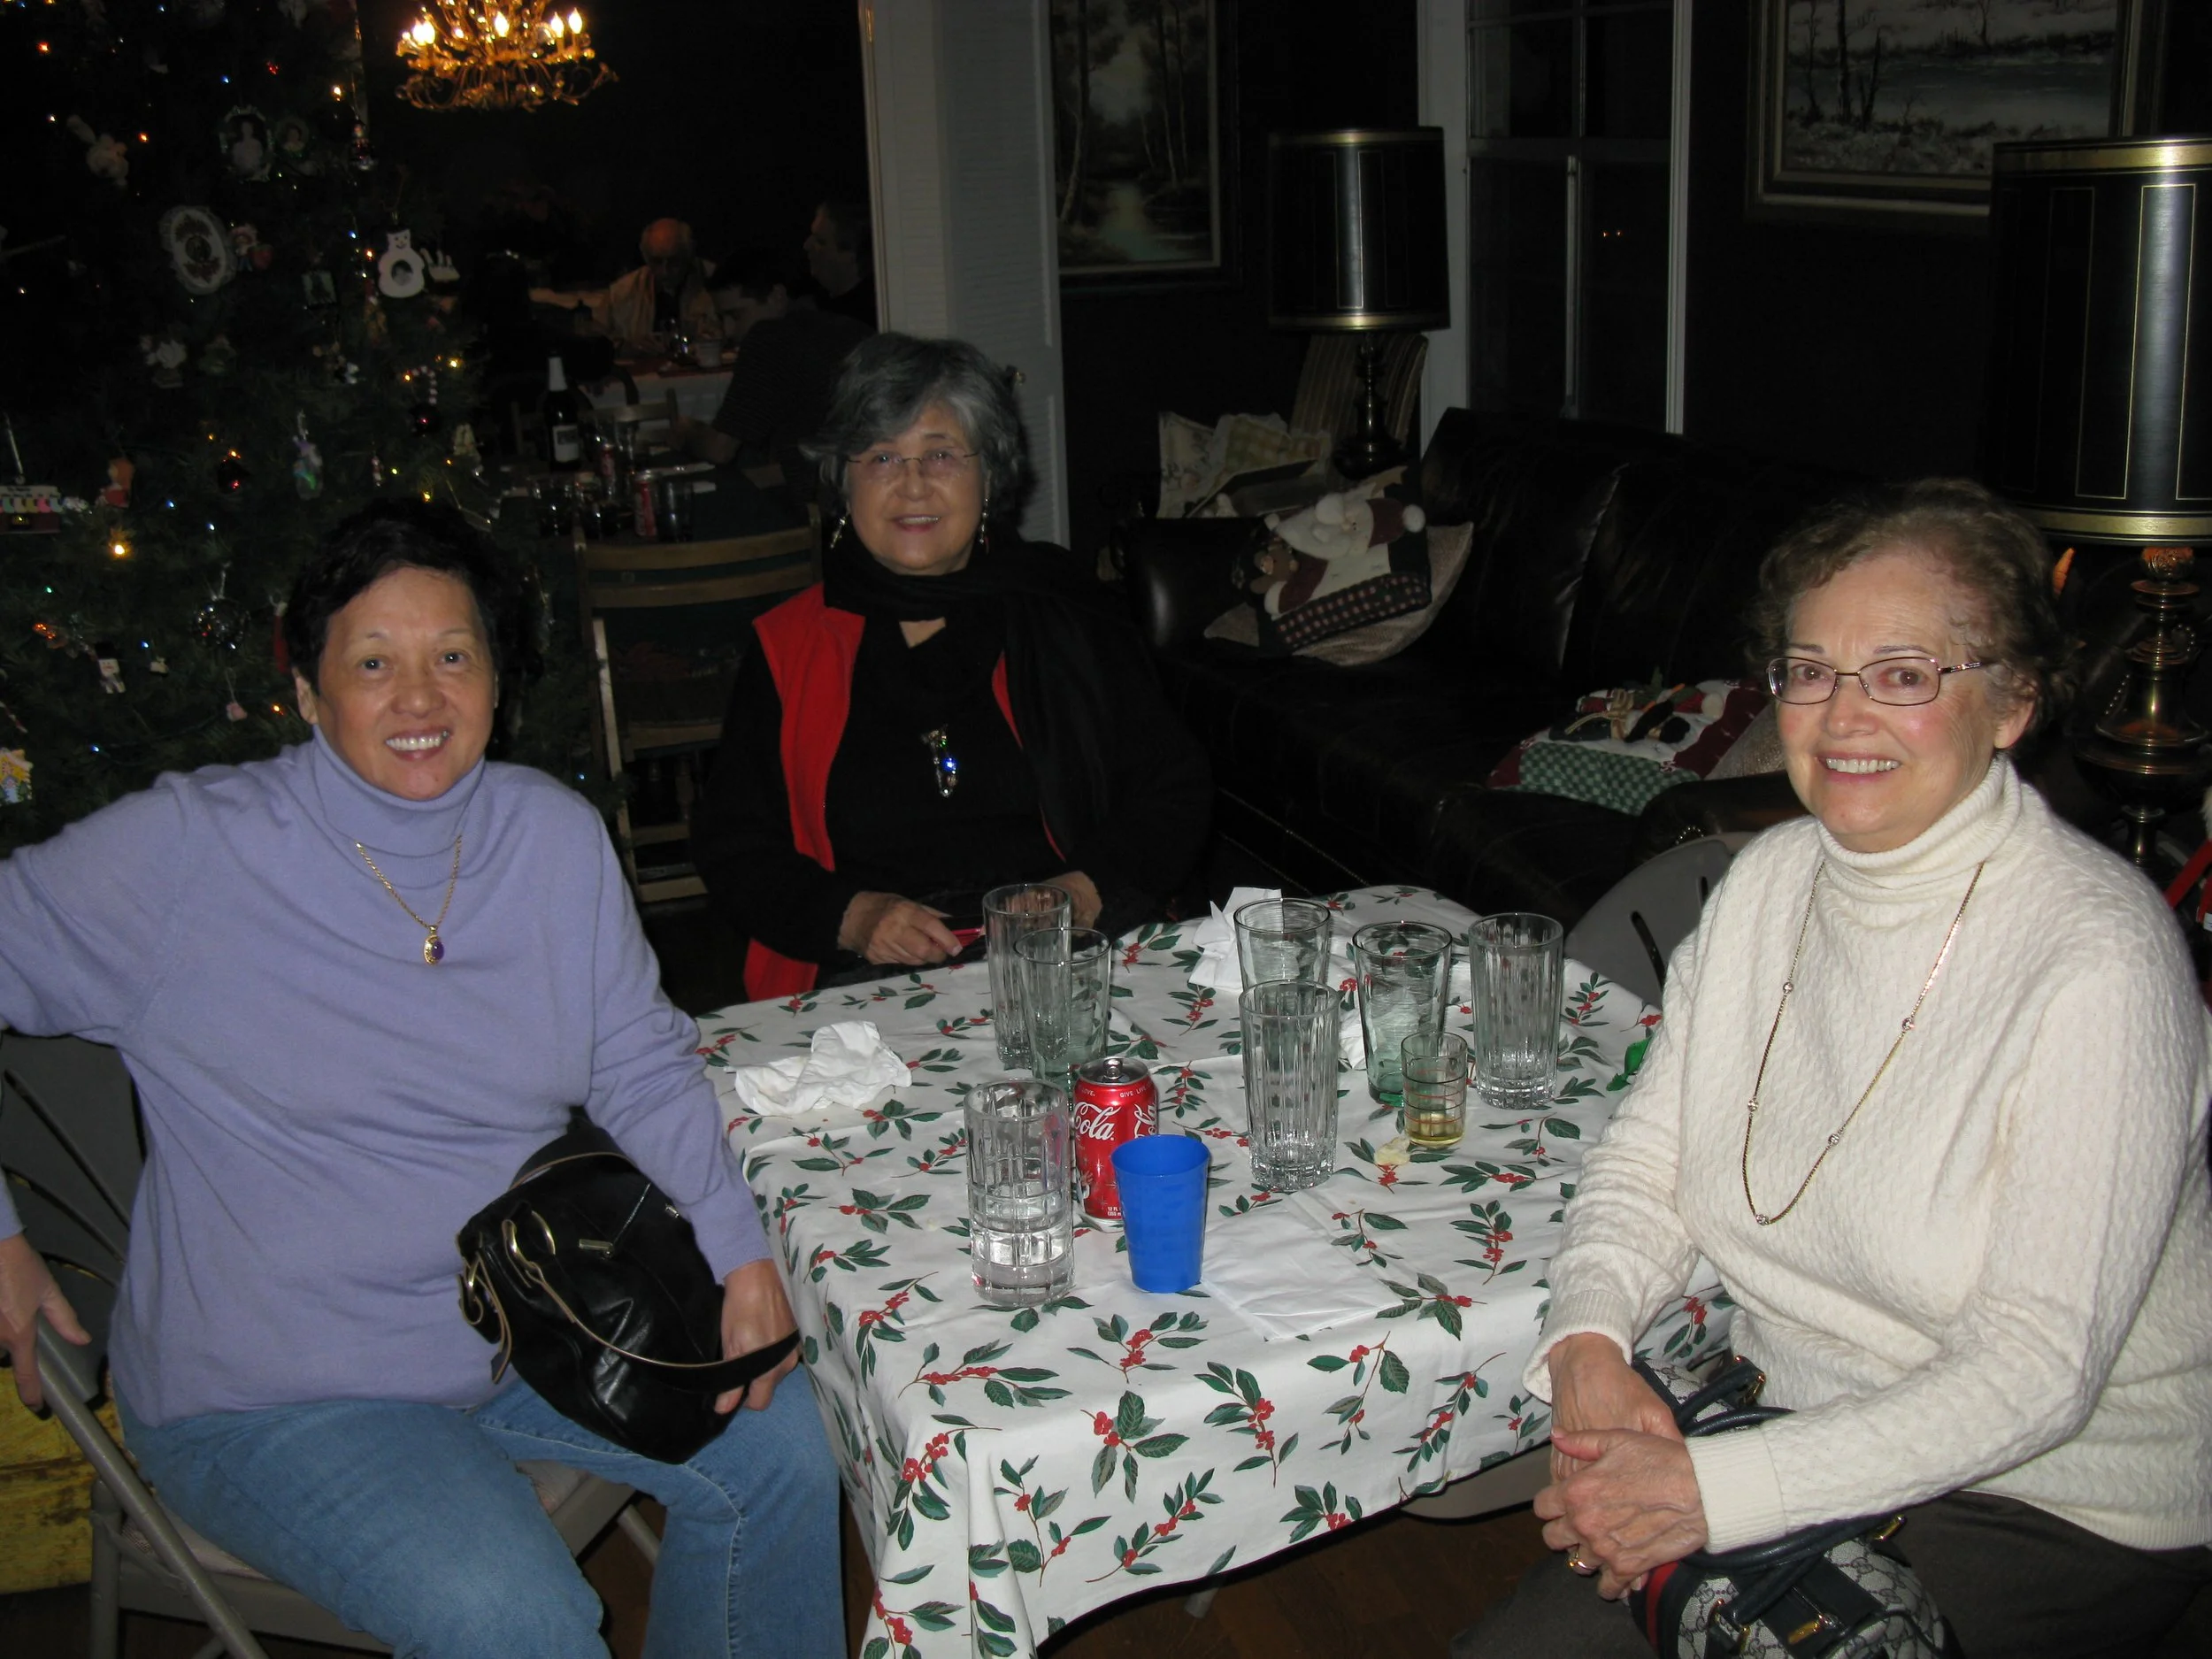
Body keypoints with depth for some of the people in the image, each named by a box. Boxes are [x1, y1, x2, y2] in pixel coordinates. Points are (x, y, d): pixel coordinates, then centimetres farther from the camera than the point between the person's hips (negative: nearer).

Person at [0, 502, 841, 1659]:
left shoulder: (559, 837, -3)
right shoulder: (185, 853, -17)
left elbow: (640, 1065, 5)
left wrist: (739, 1248, -7)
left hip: (525, 1323, 5)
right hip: (274, 1398, -5)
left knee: (777, 1446, -2)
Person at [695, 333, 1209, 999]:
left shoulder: (1066, 614, 12)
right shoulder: (786, 647, 12)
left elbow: (1174, 791, 12)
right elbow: (731, 842, 10)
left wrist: (1086, 892, -7)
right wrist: (851, 916, -9)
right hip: (867, 982, 0)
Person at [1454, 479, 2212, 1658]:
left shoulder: (2099, 963, -21)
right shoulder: (1771, 879, -1)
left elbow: (2037, 1372, -23)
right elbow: (1649, 1159, 4)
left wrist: (1711, 1490, -28)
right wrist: (1586, 1341, -17)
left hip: (2053, 1506, -5)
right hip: (1799, 1425, 5)